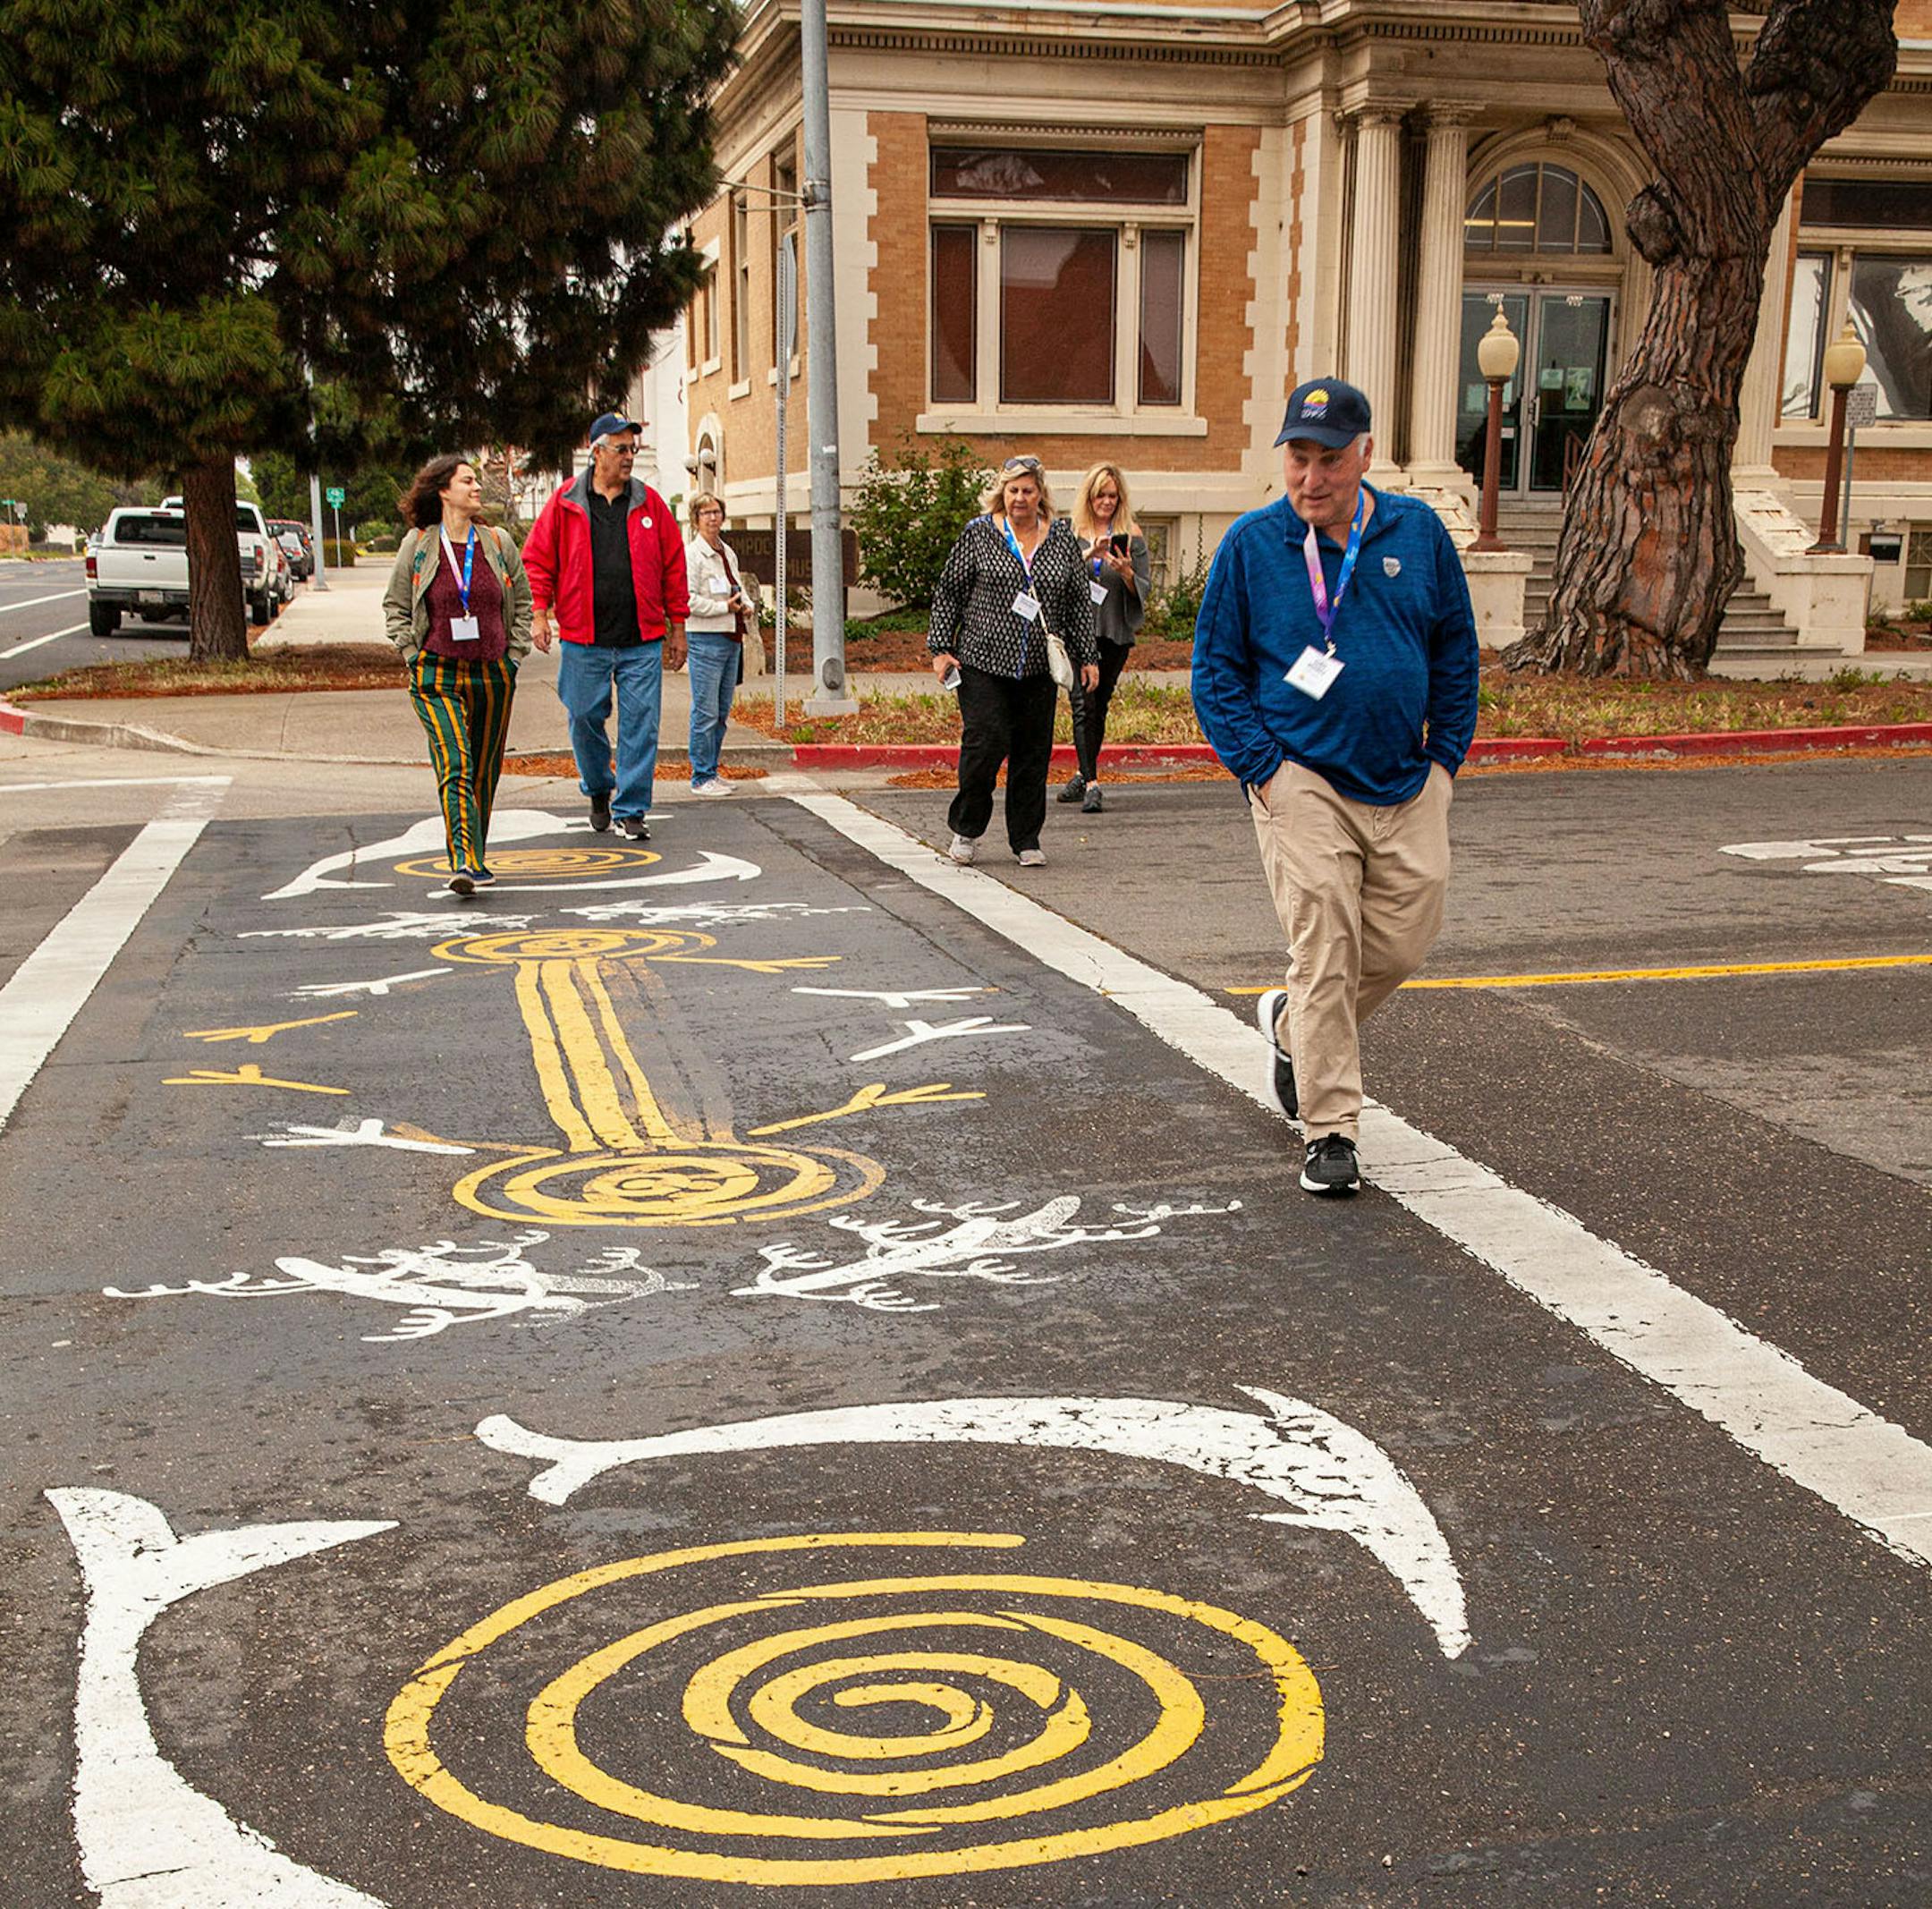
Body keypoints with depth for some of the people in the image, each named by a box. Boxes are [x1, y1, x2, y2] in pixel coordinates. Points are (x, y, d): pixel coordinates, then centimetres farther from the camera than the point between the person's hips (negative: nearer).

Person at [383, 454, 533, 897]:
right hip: (438, 676, -3)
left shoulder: (498, 542, 6)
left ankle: (475, 860, 25)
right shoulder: (417, 545, 0)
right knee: (455, 767, -17)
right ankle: (463, 862, -25)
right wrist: (414, 655, 0)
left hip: (493, 676, 3)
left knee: (484, 771, 10)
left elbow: (522, 599, 15)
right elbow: (394, 607, 9)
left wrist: (514, 654, 8)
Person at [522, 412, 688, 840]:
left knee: (640, 724, -3)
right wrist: (540, 613, -3)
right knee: (585, 718, 7)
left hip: (642, 642, 1)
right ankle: (598, 790, 32)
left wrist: (676, 627, 8)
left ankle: (631, 810, 6)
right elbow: (537, 561, 7)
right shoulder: (565, 504, 4)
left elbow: (673, 567, 10)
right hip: (584, 640, 0)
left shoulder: (649, 504, 7)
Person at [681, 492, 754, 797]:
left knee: (722, 711, 12)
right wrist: (725, 607, -17)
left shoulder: (728, 553, 16)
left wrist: (747, 606, 7)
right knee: (705, 712, -6)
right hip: (705, 638, -8)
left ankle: (711, 771, 21)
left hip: (731, 638, 8)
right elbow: (688, 599, -17)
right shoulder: (691, 554, -9)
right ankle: (701, 778, -1)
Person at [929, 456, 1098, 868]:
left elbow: (1080, 602, 13)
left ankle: (1026, 839, 15)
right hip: (984, 661, -2)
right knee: (985, 743, -10)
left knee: (1034, 754, 4)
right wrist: (941, 648, -2)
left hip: (1040, 666, 3)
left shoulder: (1062, 537, 9)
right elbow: (949, 592, 4)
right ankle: (966, 828, 11)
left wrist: (1087, 657, 10)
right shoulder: (979, 533, 2)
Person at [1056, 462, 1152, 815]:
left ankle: (1083, 775, 26)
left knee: (1099, 706, 9)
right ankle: (1090, 782, -16)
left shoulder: (1131, 534, 6)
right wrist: (1088, 554, -19)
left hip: (1115, 633, 1)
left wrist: (1126, 573, -17)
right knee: (1083, 705, -12)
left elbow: (1145, 587, 4)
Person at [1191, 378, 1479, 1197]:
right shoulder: (1251, 544, -2)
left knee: (1403, 939, 5)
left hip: (1408, 785, 4)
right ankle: (1329, 1129, 0)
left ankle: (1292, 1026, 33)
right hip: (1302, 779, -3)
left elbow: (1455, 648, 12)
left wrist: (1445, 754, 6)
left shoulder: (1418, 532, 4)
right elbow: (1215, 665, 1)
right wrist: (1258, 765, -8)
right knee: (1324, 945, -8)